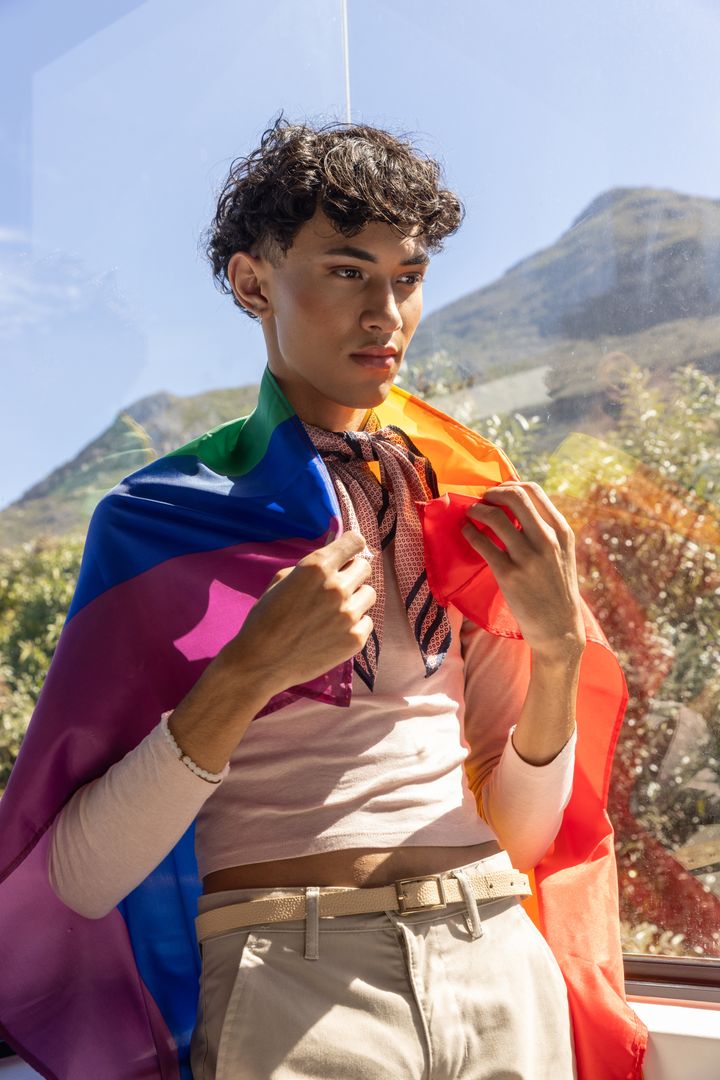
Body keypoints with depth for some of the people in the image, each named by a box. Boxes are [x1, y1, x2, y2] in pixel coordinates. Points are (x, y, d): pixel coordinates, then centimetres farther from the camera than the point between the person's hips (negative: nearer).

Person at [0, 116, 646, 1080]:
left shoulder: (467, 497, 5)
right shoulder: (166, 512, -6)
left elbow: (523, 836, 6)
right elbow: (81, 877, -11)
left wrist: (558, 647, -11)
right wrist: (250, 668, -22)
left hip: (503, 966, 4)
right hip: (286, 974, -3)